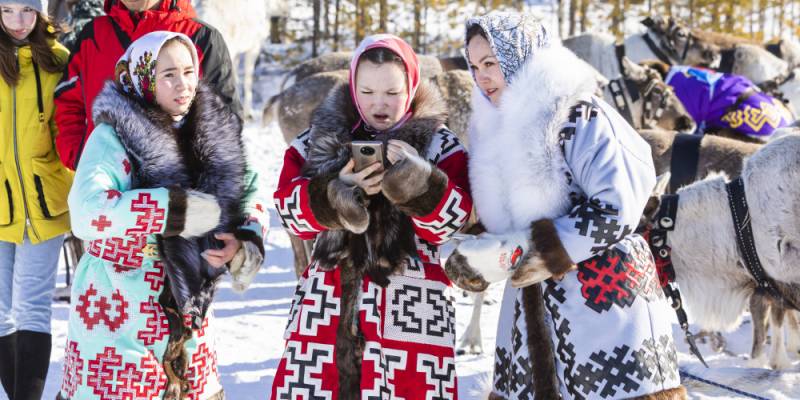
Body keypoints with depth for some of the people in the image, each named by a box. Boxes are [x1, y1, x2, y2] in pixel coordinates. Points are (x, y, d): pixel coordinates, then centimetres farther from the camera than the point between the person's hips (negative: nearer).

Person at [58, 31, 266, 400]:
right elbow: (88, 212, -29)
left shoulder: (214, 133, 3)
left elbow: (249, 199, 11)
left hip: (187, 316, 5)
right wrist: (186, 210, -26)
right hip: (117, 319, -5)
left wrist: (244, 245, -12)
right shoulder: (112, 137, -14)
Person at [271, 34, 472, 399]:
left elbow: (450, 222, -4)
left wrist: (419, 179, -22)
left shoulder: (439, 144, 4)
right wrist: (337, 191, -18)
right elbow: (290, 209, 0)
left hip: (411, 304, -2)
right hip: (329, 300, 2)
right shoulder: (321, 137, 9)